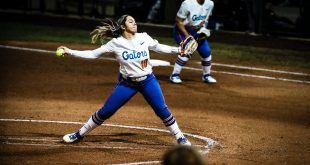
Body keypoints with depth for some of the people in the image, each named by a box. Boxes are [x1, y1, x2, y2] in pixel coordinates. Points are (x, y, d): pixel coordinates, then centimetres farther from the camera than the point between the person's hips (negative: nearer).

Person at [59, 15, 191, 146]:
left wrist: (177, 50, 0)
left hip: (148, 81, 1)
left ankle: (180, 138, 8)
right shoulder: (116, 43, -10)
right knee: (105, 111, 0)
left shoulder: (144, 38, -5)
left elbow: (158, 47, 10)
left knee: (162, 110, -8)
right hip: (127, 84, -1)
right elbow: (93, 54, -5)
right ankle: (79, 134, 16)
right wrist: (70, 52, -11)